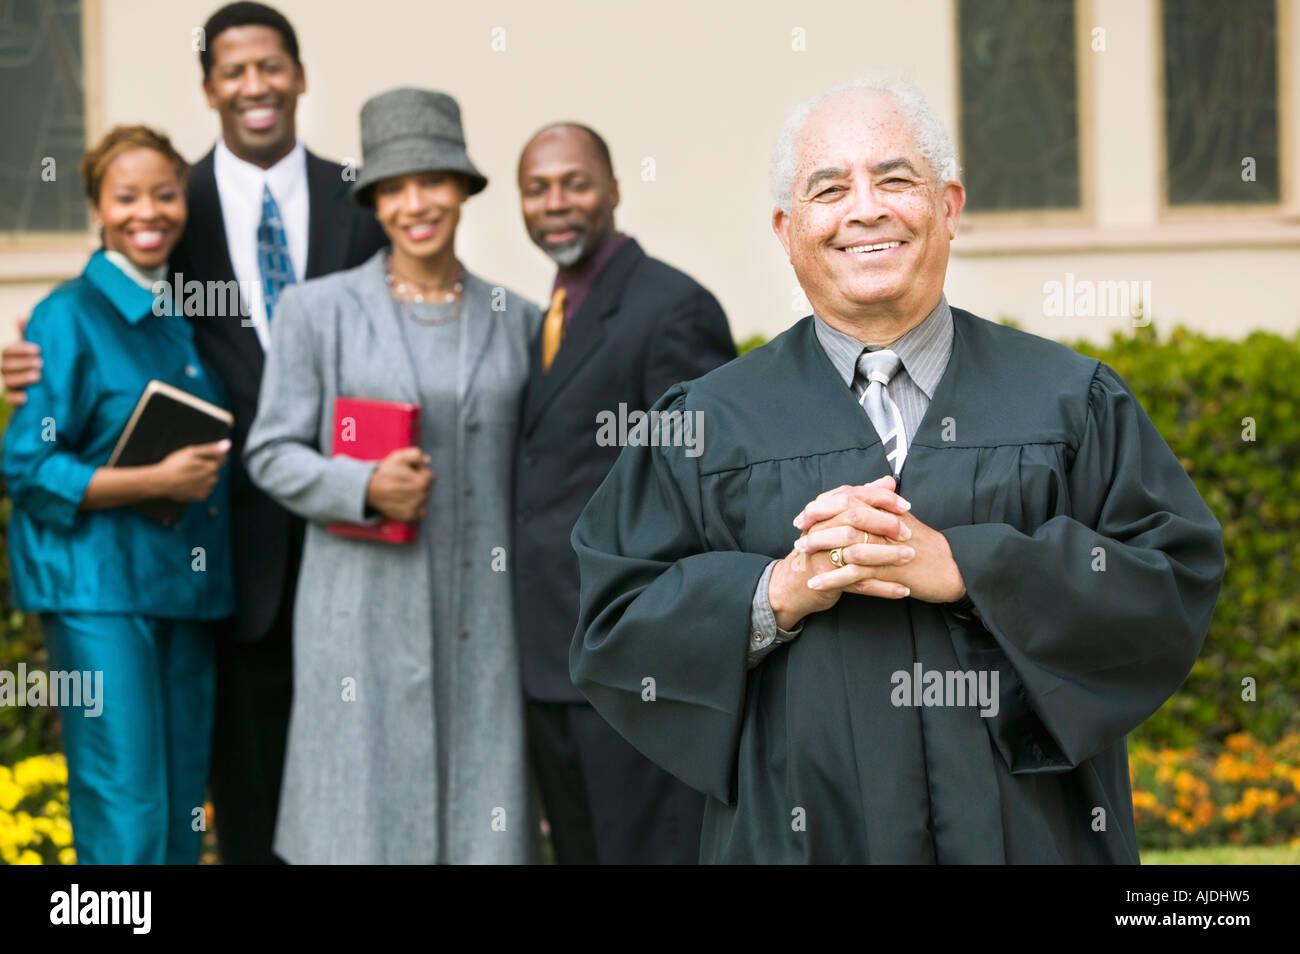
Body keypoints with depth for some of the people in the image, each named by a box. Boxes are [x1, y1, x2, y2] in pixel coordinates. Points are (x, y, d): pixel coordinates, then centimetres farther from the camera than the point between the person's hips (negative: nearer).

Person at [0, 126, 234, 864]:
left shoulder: (189, 316, 13)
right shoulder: (70, 317, -6)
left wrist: (208, 473, 5)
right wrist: (155, 482, -18)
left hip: (189, 585, 6)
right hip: (100, 589, -6)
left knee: (183, 815, 9)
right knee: (126, 822, -9)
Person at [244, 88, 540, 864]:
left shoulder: (516, 320, 9)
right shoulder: (318, 311, 2)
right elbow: (272, 452, 1)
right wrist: (363, 487, -16)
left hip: (483, 622, 2)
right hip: (364, 616, -2)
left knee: (482, 818, 3)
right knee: (360, 825, -1)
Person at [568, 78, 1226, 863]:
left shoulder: (1071, 402, 3)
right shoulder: (712, 424, 2)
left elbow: (1180, 578, -7)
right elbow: (612, 629, -1)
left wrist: (965, 568, -17)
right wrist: (779, 592, -17)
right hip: (803, 835, 0)